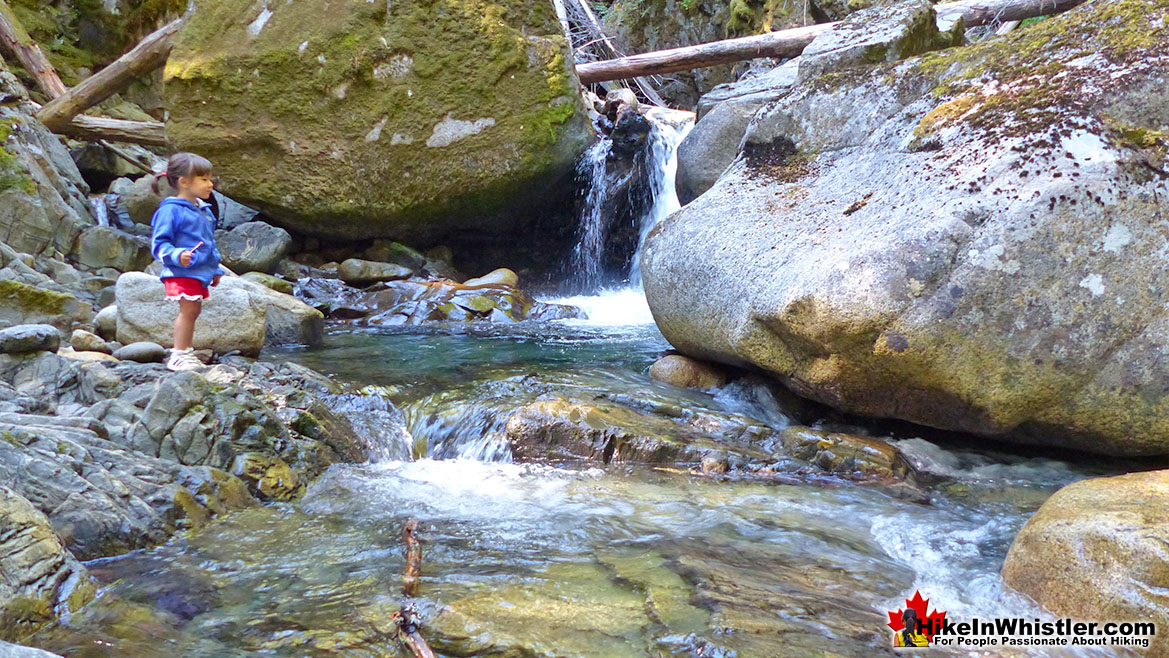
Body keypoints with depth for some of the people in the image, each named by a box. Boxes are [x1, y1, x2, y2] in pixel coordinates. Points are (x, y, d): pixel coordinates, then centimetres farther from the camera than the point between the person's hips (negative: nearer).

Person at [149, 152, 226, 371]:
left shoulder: (203, 210, 16)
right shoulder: (171, 210, -12)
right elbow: (159, 243, -14)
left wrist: (215, 269, 26)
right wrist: (177, 255, -31)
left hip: (199, 272, 9)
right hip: (182, 272, -9)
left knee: (193, 311, 13)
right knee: (188, 310, -9)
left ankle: (185, 351, 24)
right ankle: (179, 355, -2)